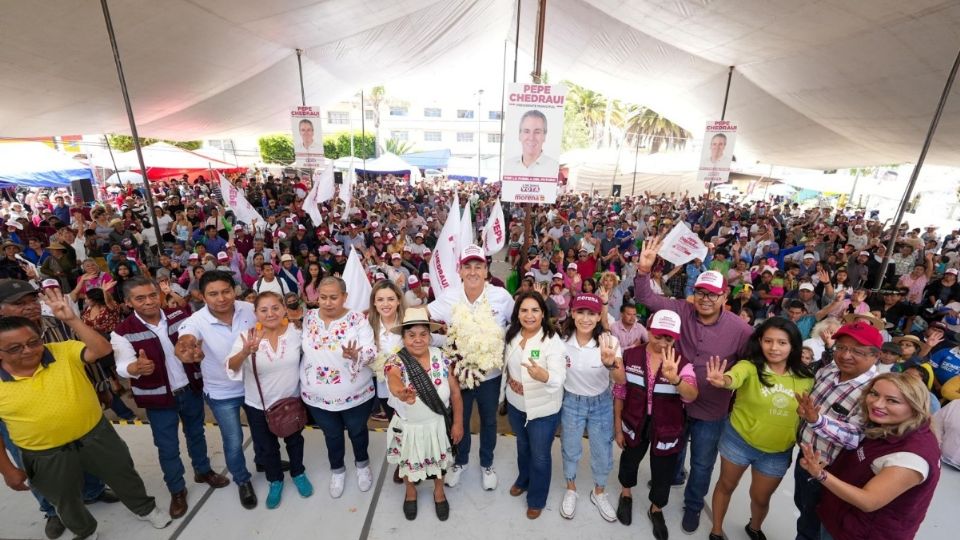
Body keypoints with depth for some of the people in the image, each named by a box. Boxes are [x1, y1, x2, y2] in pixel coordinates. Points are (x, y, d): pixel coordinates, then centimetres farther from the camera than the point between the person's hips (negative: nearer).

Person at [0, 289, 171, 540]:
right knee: (66, 502, 23)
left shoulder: (65, 351, -12)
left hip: (96, 436, 0)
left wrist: (71, 319, -35)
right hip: (47, 455, 1)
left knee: (123, 476, 18)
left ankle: (146, 508, 43)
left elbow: (102, 349, -29)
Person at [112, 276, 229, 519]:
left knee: (196, 433, 22)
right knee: (167, 447, 11)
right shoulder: (122, 332, -15)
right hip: (158, 397, -2)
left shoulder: (179, 314, -8)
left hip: (191, 388, 3)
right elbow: (122, 366, -21)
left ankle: (203, 471, 44)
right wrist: (136, 367, -41)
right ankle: (177, 491, 33)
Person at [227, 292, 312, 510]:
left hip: (291, 400, 1)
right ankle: (275, 481, 47)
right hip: (258, 405, 0)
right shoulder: (248, 336, -19)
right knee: (266, 447, 20)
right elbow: (231, 367, -32)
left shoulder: (296, 331, -16)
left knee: (294, 440, 23)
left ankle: (298, 473, 50)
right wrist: (246, 352, -50)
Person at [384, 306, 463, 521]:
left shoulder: (441, 358, -15)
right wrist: (401, 392, -70)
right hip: (408, 428, -1)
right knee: (409, 463, 25)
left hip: (438, 425, 1)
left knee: (439, 461, 25)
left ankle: (439, 492, 56)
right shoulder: (395, 362, -23)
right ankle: (411, 493, 58)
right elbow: (393, 380, -47)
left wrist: (458, 423, -5)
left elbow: (455, 392, -7)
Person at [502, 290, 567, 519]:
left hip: (543, 409, -5)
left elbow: (559, 378, -35)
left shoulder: (553, 341, -25)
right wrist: (509, 378, -8)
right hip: (515, 403, 5)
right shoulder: (512, 335, -8)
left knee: (540, 455, 15)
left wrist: (543, 375, -55)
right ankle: (523, 480, 57)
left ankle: (537, 499, 42)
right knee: (522, 446, 29)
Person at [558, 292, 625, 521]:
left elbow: (621, 380, -30)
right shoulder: (561, 340, -19)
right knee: (570, 450, 19)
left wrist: (610, 364, -48)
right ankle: (571, 490, 47)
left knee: (602, 452, 18)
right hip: (571, 402, 0)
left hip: (601, 403, 0)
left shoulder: (609, 341, -22)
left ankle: (599, 493, 47)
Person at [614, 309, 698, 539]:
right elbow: (620, 393, -6)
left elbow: (691, 396, -35)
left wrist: (674, 379, -56)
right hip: (635, 423, 1)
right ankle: (626, 494, 57)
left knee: (663, 473, 19)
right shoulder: (630, 356, -15)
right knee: (629, 461, 25)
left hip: (667, 430, -1)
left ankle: (656, 510, 51)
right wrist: (617, 427, -1)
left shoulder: (682, 363, -17)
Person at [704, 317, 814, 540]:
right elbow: (736, 376, -45)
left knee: (761, 498, 21)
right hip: (739, 440, -2)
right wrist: (723, 380, -65)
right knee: (726, 485, 18)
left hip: (778, 452, 3)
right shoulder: (749, 367, -21)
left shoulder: (805, 378, -10)